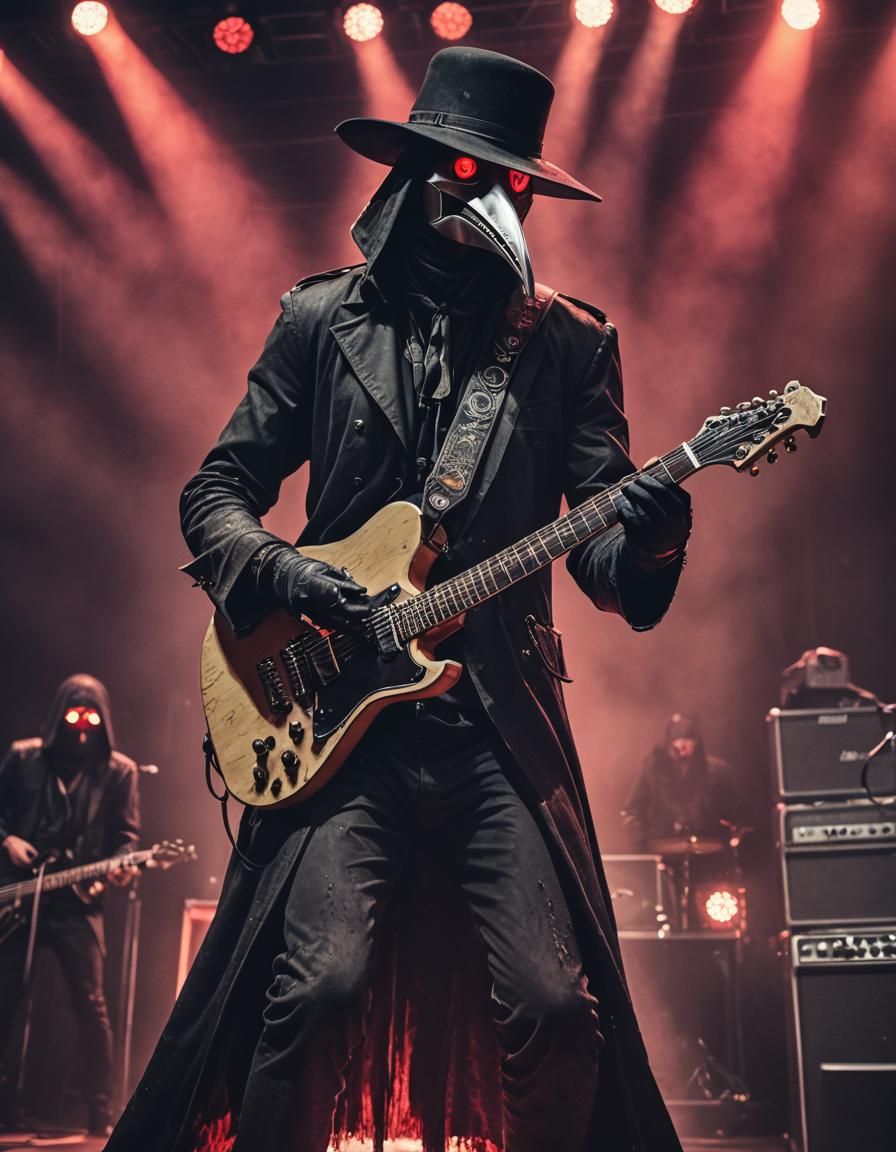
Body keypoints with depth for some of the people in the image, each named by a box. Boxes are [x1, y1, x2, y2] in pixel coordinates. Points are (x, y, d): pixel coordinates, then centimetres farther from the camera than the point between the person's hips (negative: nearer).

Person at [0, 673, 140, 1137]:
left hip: (77, 900, -2)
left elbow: (126, 833, 2)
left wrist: (119, 865, -17)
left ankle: (101, 1114, 1)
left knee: (91, 1004, -6)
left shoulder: (118, 771, 1)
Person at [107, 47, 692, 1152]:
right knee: (320, 983, -11)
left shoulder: (572, 343, 10)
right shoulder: (321, 318, 9)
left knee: (556, 1009, -4)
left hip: (505, 720, 1)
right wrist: (281, 572, -9)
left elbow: (595, 542, 5)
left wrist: (645, 539, -18)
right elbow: (213, 492, 10)